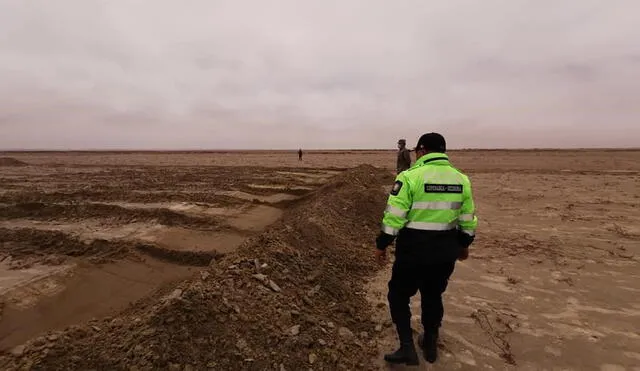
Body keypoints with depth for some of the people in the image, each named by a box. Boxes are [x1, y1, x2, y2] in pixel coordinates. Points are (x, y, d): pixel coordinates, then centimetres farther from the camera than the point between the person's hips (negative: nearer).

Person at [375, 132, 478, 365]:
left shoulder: (410, 177, -14)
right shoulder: (461, 179, 3)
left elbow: (394, 216, -17)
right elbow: (467, 220, 10)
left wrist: (382, 245, -6)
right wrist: (464, 245, 24)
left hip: (414, 250, -5)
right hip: (445, 251, 6)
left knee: (399, 295, 14)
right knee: (433, 296, 23)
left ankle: (407, 348, 12)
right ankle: (430, 344, 37)